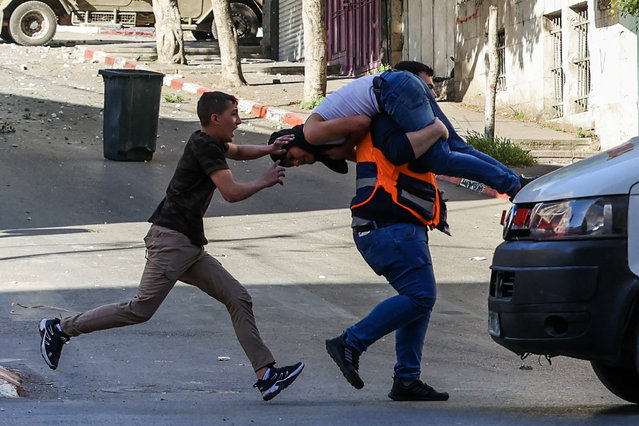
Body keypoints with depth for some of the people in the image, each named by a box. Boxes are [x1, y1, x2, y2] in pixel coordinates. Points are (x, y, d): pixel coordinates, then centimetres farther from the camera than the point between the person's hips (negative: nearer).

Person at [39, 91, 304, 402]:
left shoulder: (209, 143, 17)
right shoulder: (204, 146, -13)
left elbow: (238, 151, 38)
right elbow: (231, 192, -19)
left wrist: (268, 149, 18)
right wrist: (265, 181, -3)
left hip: (190, 246, 10)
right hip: (170, 239, -10)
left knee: (238, 298, 3)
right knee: (141, 310, -12)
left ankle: (266, 375, 0)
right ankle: (60, 328, -2)